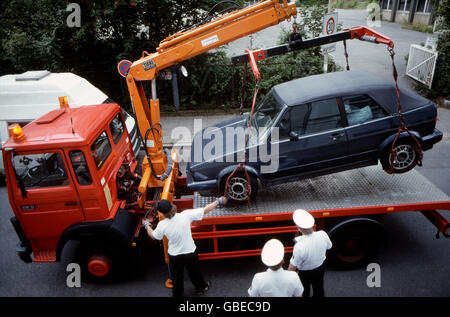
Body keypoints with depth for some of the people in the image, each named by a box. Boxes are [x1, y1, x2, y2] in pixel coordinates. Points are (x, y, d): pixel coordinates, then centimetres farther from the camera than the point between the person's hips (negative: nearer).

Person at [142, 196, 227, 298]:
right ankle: (201, 288, 52)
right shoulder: (186, 215, -26)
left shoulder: (162, 225, -23)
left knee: (176, 278, 24)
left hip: (174, 256, -1)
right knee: (194, 272, 28)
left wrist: (147, 225, 17)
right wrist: (217, 202, -5)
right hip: (190, 252, 1)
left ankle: (177, 294, 45)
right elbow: (205, 210, -18)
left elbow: (153, 236, -2)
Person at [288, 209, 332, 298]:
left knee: (304, 292, 25)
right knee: (319, 288, 31)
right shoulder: (323, 234, -28)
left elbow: (293, 266, -27)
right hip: (321, 267, 4)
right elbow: (329, 247, -5)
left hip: (305, 273, -4)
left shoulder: (299, 246, -42)